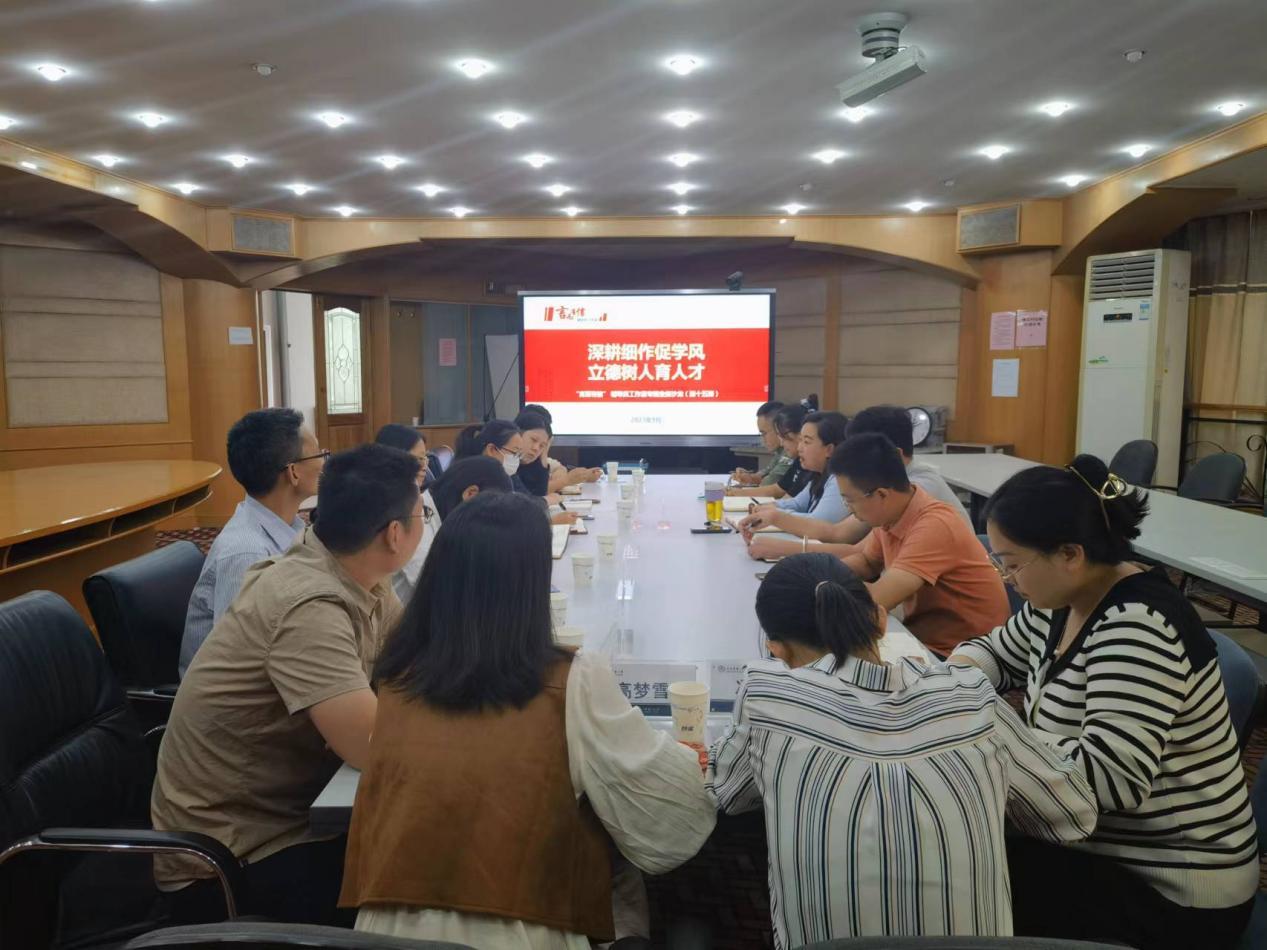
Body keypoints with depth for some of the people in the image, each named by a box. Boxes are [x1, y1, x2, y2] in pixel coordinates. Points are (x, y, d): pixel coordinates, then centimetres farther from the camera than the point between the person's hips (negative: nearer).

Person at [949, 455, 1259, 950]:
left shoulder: (1136, 627, -27)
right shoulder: (1064, 600, 0)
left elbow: (1110, 775, -37)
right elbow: (999, 650, 18)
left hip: (1170, 895, -8)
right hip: (1101, 845, 8)